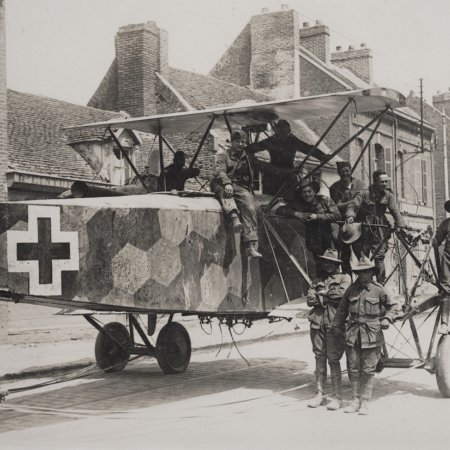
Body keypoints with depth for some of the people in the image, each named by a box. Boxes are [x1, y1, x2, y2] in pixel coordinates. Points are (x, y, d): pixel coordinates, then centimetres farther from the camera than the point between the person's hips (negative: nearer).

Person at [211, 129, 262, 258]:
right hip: (224, 186, -2)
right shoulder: (223, 156, 14)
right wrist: (227, 183, -26)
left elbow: (250, 178, 31)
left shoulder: (246, 158, 27)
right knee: (225, 193, -41)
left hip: (241, 188, 2)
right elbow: (220, 171, -6)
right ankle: (234, 218, -66)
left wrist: (250, 192, 13)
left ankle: (251, 246, -36)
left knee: (249, 209, -28)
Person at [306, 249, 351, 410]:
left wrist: (324, 292, -2)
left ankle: (337, 397, 1)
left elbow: (342, 293, -14)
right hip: (318, 323, 5)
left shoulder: (344, 278, 6)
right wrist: (329, 295, -6)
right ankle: (319, 394, 15)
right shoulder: (317, 281, 19)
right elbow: (310, 299, 5)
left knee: (334, 360, -5)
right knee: (319, 358, 7)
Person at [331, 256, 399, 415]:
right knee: (353, 369, 8)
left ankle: (365, 402, 11)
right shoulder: (351, 290, 7)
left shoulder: (378, 290, -2)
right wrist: (336, 326, 19)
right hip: (352, 334, 3)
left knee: (368, 370, 1)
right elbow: (341, 310, 18)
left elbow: (394, 307, 5)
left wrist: (386, 319, -10)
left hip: (372, 335, -3)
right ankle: (356, 400, 19)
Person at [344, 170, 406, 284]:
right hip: (363, 230, -1)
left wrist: (401, 226, -16)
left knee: (379, 257, -9)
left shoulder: (388, 195, 3)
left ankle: (381, 283, -4)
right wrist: (350, 215, -34)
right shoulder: (364, 194, -5)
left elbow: (395, 211, -4)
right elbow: (352, 205, -13)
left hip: (379, 231, 1)